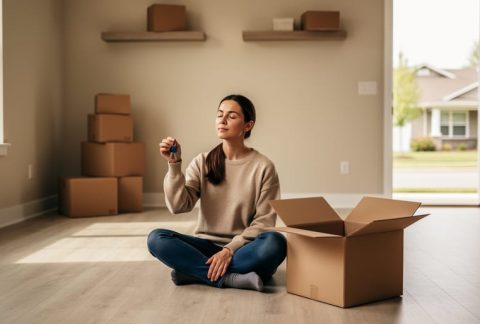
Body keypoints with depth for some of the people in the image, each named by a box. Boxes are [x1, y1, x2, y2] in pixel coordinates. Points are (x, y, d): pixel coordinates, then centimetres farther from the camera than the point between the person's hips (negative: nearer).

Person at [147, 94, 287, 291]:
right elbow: (178, 206, -8)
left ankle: (195, 272, -22)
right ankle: (231, 278, -26)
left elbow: (264, 221, -8)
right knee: (157, 238, -24)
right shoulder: (203, 162, 3)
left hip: (242, 249, -1)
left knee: (275, 243, -34)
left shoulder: (263, 166, -4)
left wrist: (230, 249, -19)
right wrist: (174, 164, -19)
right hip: (206, 246, 2)